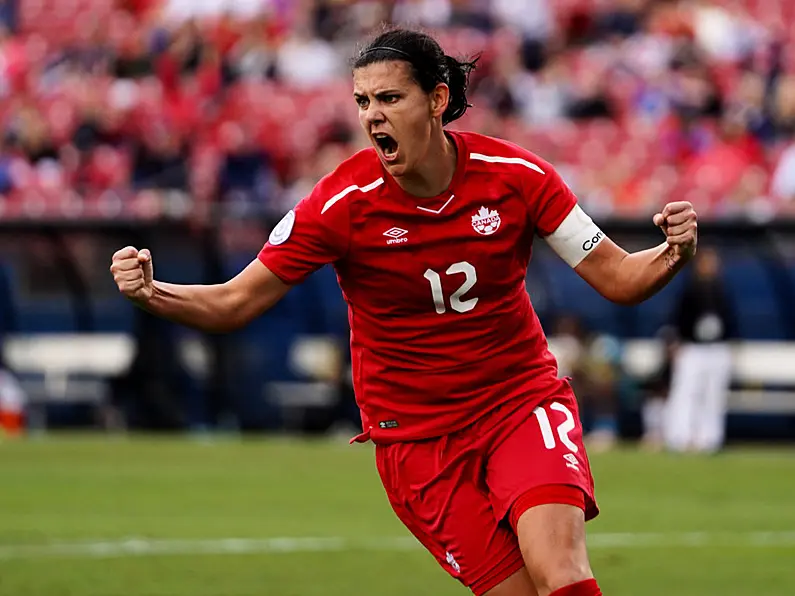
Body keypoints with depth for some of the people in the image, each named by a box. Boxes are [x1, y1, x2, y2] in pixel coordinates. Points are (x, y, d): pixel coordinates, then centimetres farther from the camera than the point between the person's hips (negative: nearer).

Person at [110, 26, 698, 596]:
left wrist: (672, 254, -23)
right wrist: (151, 292, -24)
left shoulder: (515, 175, -9)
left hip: (525, 399, 0)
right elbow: (235, 303, -7)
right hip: (416, 437, 0)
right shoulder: (341, 203, -12)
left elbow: (617, 278, -3)